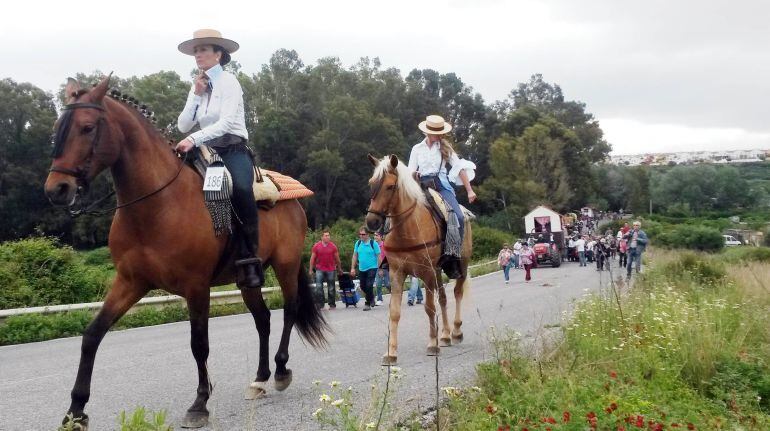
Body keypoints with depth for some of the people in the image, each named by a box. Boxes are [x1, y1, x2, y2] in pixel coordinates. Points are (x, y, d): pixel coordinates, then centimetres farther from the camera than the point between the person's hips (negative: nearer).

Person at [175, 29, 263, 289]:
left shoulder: (229, 82, -3)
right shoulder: (197, 87, 16)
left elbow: (226, 123, -18)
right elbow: (183, 126, 9)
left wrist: (194, 139, -30)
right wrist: (196, 96, -2)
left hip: (234, 151, -7)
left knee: (240, 189, -36)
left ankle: (250, 259, -33)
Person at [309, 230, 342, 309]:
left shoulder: (333, 246, 0)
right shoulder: (316, 246, -1)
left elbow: (337, 258, 8)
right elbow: (312, 258, 4)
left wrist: (340, 268, 13)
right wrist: (311, 270, 3)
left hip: (331, 270, 0)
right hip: (320, 269, 0)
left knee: (331, 288, 6)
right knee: (318, 287, -8)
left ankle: (332, 304, 16)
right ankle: (320, 304, 0)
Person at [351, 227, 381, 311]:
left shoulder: (373, 243, -9)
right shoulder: (358, 243, 3)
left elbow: (378, 256, -5)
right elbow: (355, 255, 9)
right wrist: (353, 268, 6)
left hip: (372, 268, -5)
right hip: (361, 269, 5)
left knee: (369, 286, -10)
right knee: (363, 287, 12)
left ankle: (368, 304, 2)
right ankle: (371, 298, 37)